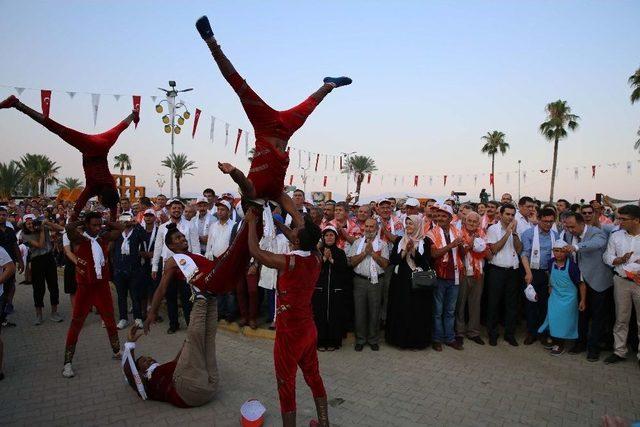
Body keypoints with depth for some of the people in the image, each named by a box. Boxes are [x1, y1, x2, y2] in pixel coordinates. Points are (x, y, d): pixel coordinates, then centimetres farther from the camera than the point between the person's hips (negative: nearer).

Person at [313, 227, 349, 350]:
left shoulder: (341, 253, 8)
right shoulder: (318, 252, 7)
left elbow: (345, 269, -4)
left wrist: (332, 260, -11)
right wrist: (324, 258, -13)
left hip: (336, 290, 0)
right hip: (320, 289, 0)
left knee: (335, 316, 1)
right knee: (320, 316, 0)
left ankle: (333, 342, 14)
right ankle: (321, 341, 12)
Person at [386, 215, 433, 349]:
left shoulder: (424, 242, 1)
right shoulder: (399, 240, 8)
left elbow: (425, 263, -8)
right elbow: (392, 260, -1)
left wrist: (413, 250, -18)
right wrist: (405, 250, -13)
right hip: (401, 281, 2)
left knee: (417, 311, 1)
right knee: (400, 310, 4)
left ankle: (417, 341, 16)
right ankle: (401, 338, 19)